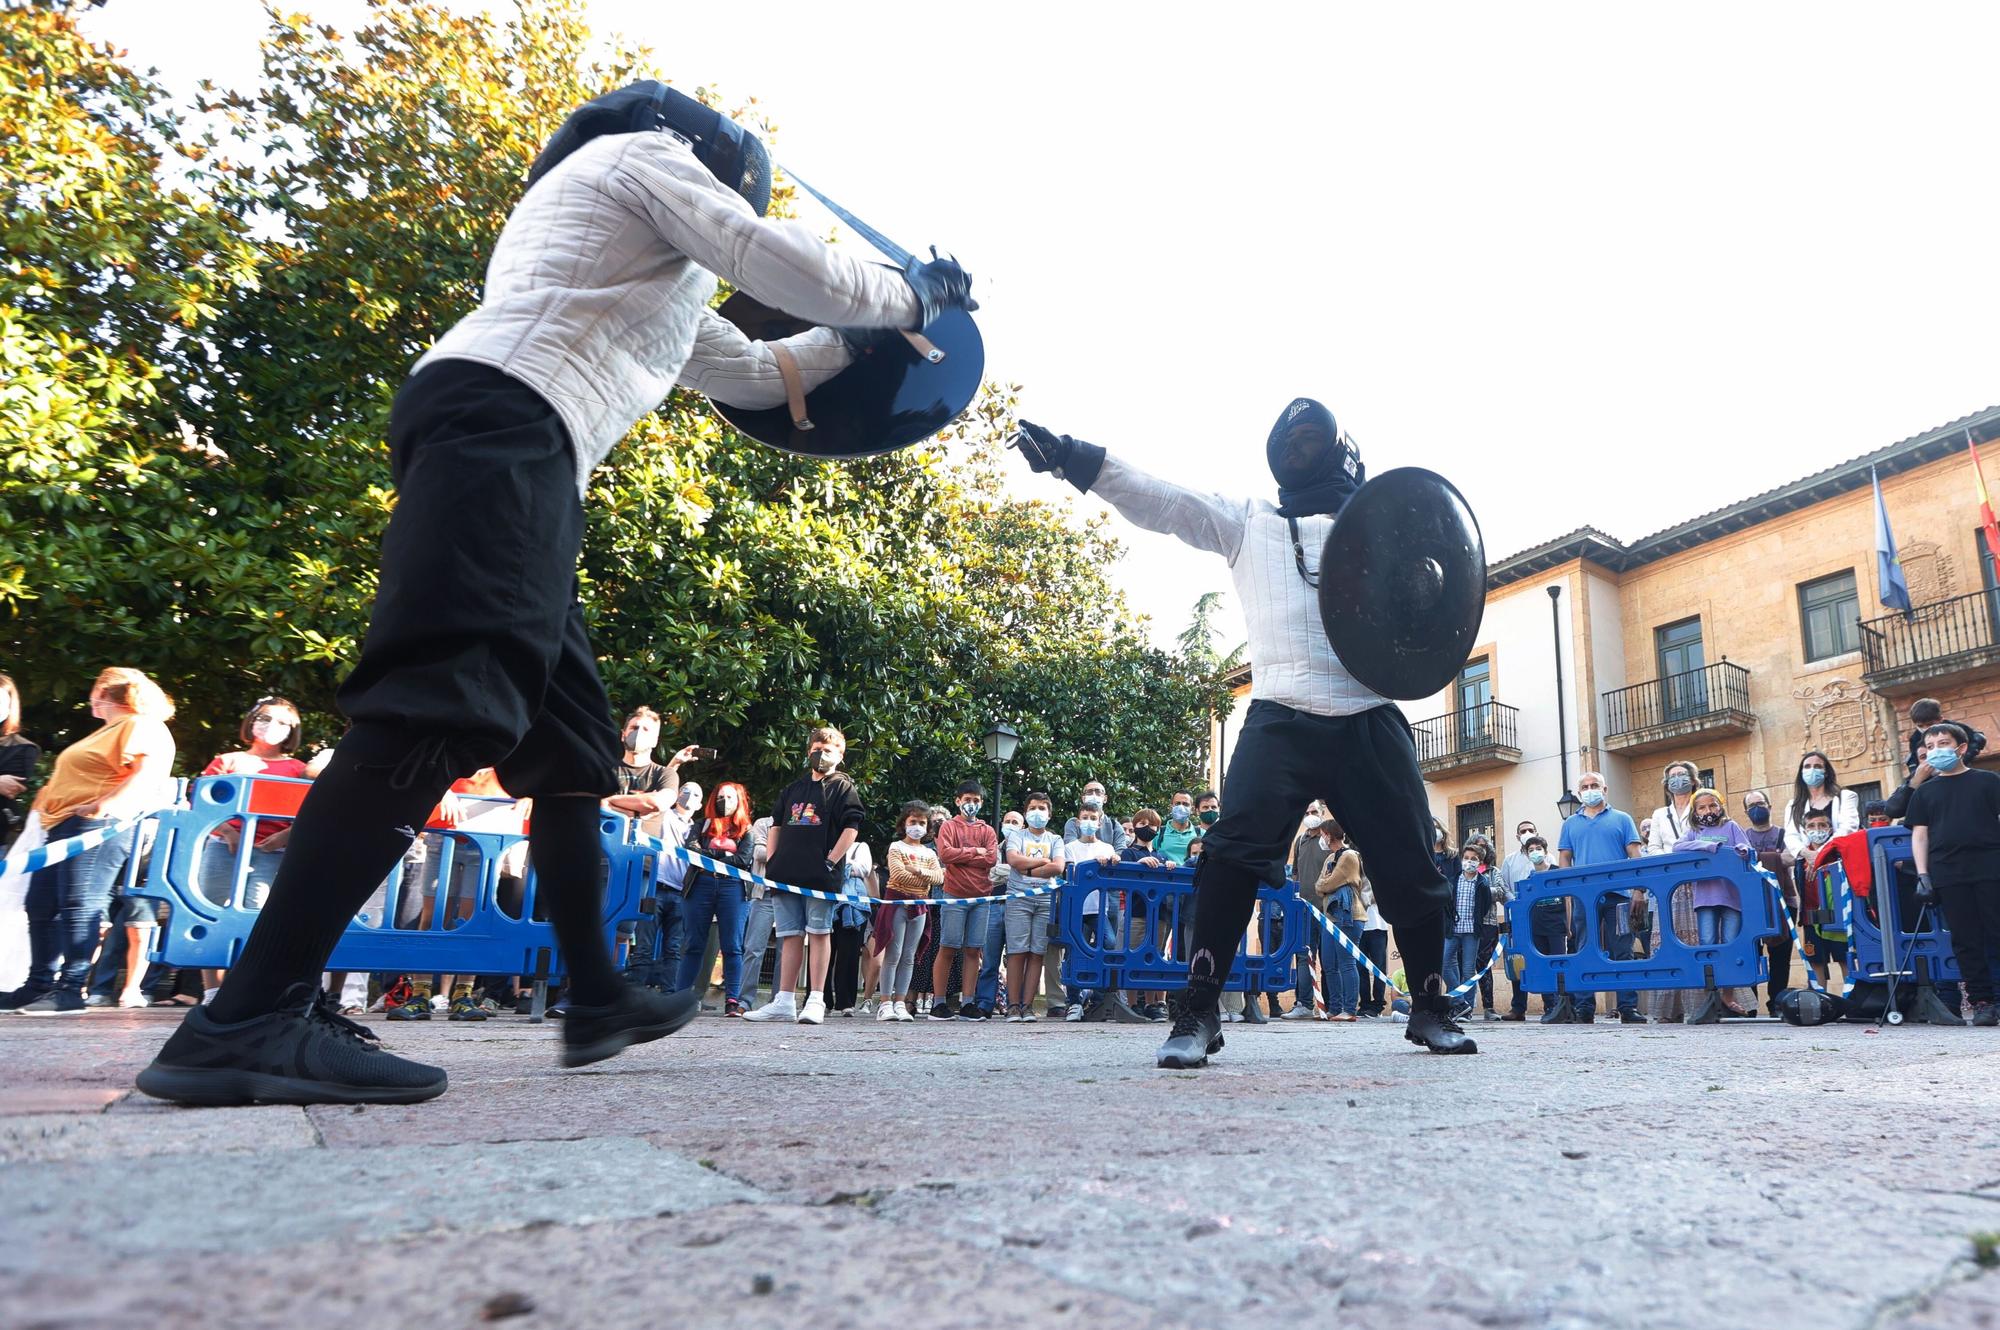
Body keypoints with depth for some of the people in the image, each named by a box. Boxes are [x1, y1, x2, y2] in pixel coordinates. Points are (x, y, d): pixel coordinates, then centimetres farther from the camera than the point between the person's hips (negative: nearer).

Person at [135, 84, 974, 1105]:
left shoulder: (647, 270, 38)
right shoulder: (648, 155, 14)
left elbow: (744, 374, 40)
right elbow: (787, 267, 5)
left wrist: (861, 338, 38)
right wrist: (905, 298, 21)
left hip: (506, 447, 10)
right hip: (499, 423, -10)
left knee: (569, 739, 9)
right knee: (444, 706, -25)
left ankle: (597, 999, 13)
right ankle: (246, 1021, -31)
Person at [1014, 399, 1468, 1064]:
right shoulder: (1248, 522, 16)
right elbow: (1161, 500, 4)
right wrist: (1075, 458, -8)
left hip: (1370, 722, 2)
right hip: (1282, 718, -1)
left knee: (1410, 865, 6)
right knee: (1234, 852, -19)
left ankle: (1431, 1009, 27)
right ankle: (1199, 1013, -12)